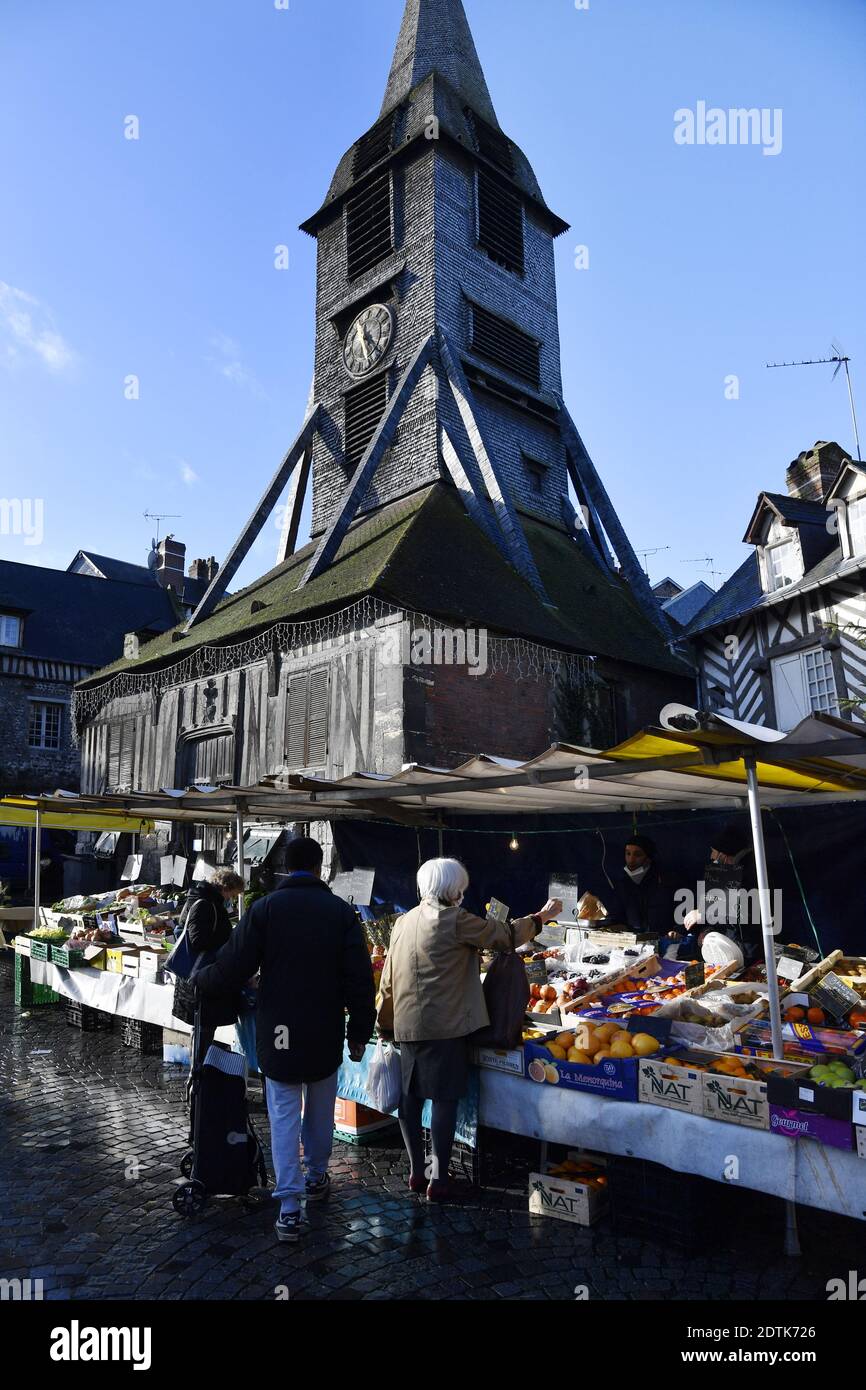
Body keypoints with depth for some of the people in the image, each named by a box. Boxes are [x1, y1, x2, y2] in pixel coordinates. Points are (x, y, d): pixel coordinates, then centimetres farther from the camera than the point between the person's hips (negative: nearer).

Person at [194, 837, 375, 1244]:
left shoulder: (265, 908, -10)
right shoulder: (341, 912, -7)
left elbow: (232, 969, -11)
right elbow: (360, 981, -7)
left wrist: (198, 978, 10)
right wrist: (359, 1034, 3)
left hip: (278, 1034, -1)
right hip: (326, 1034, 1)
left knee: (284, 1114, 9)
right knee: (320, 1109, 21)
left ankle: (289, 1209, 10)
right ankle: (316, 1177, 40)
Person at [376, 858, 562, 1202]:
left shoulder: (402, 922, 8)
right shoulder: (455, 920, -12)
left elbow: (387, 980, 13)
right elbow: (506, 936, -6)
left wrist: (386, 1024, 23)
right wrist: (542, 917, 9)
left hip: (406, 1025, 7)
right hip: (445, 1025, -6)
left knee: (410, 1096, 14)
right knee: (444, 1099, 2)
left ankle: (416, 1173, 24)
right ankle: (438, 1180, 7)